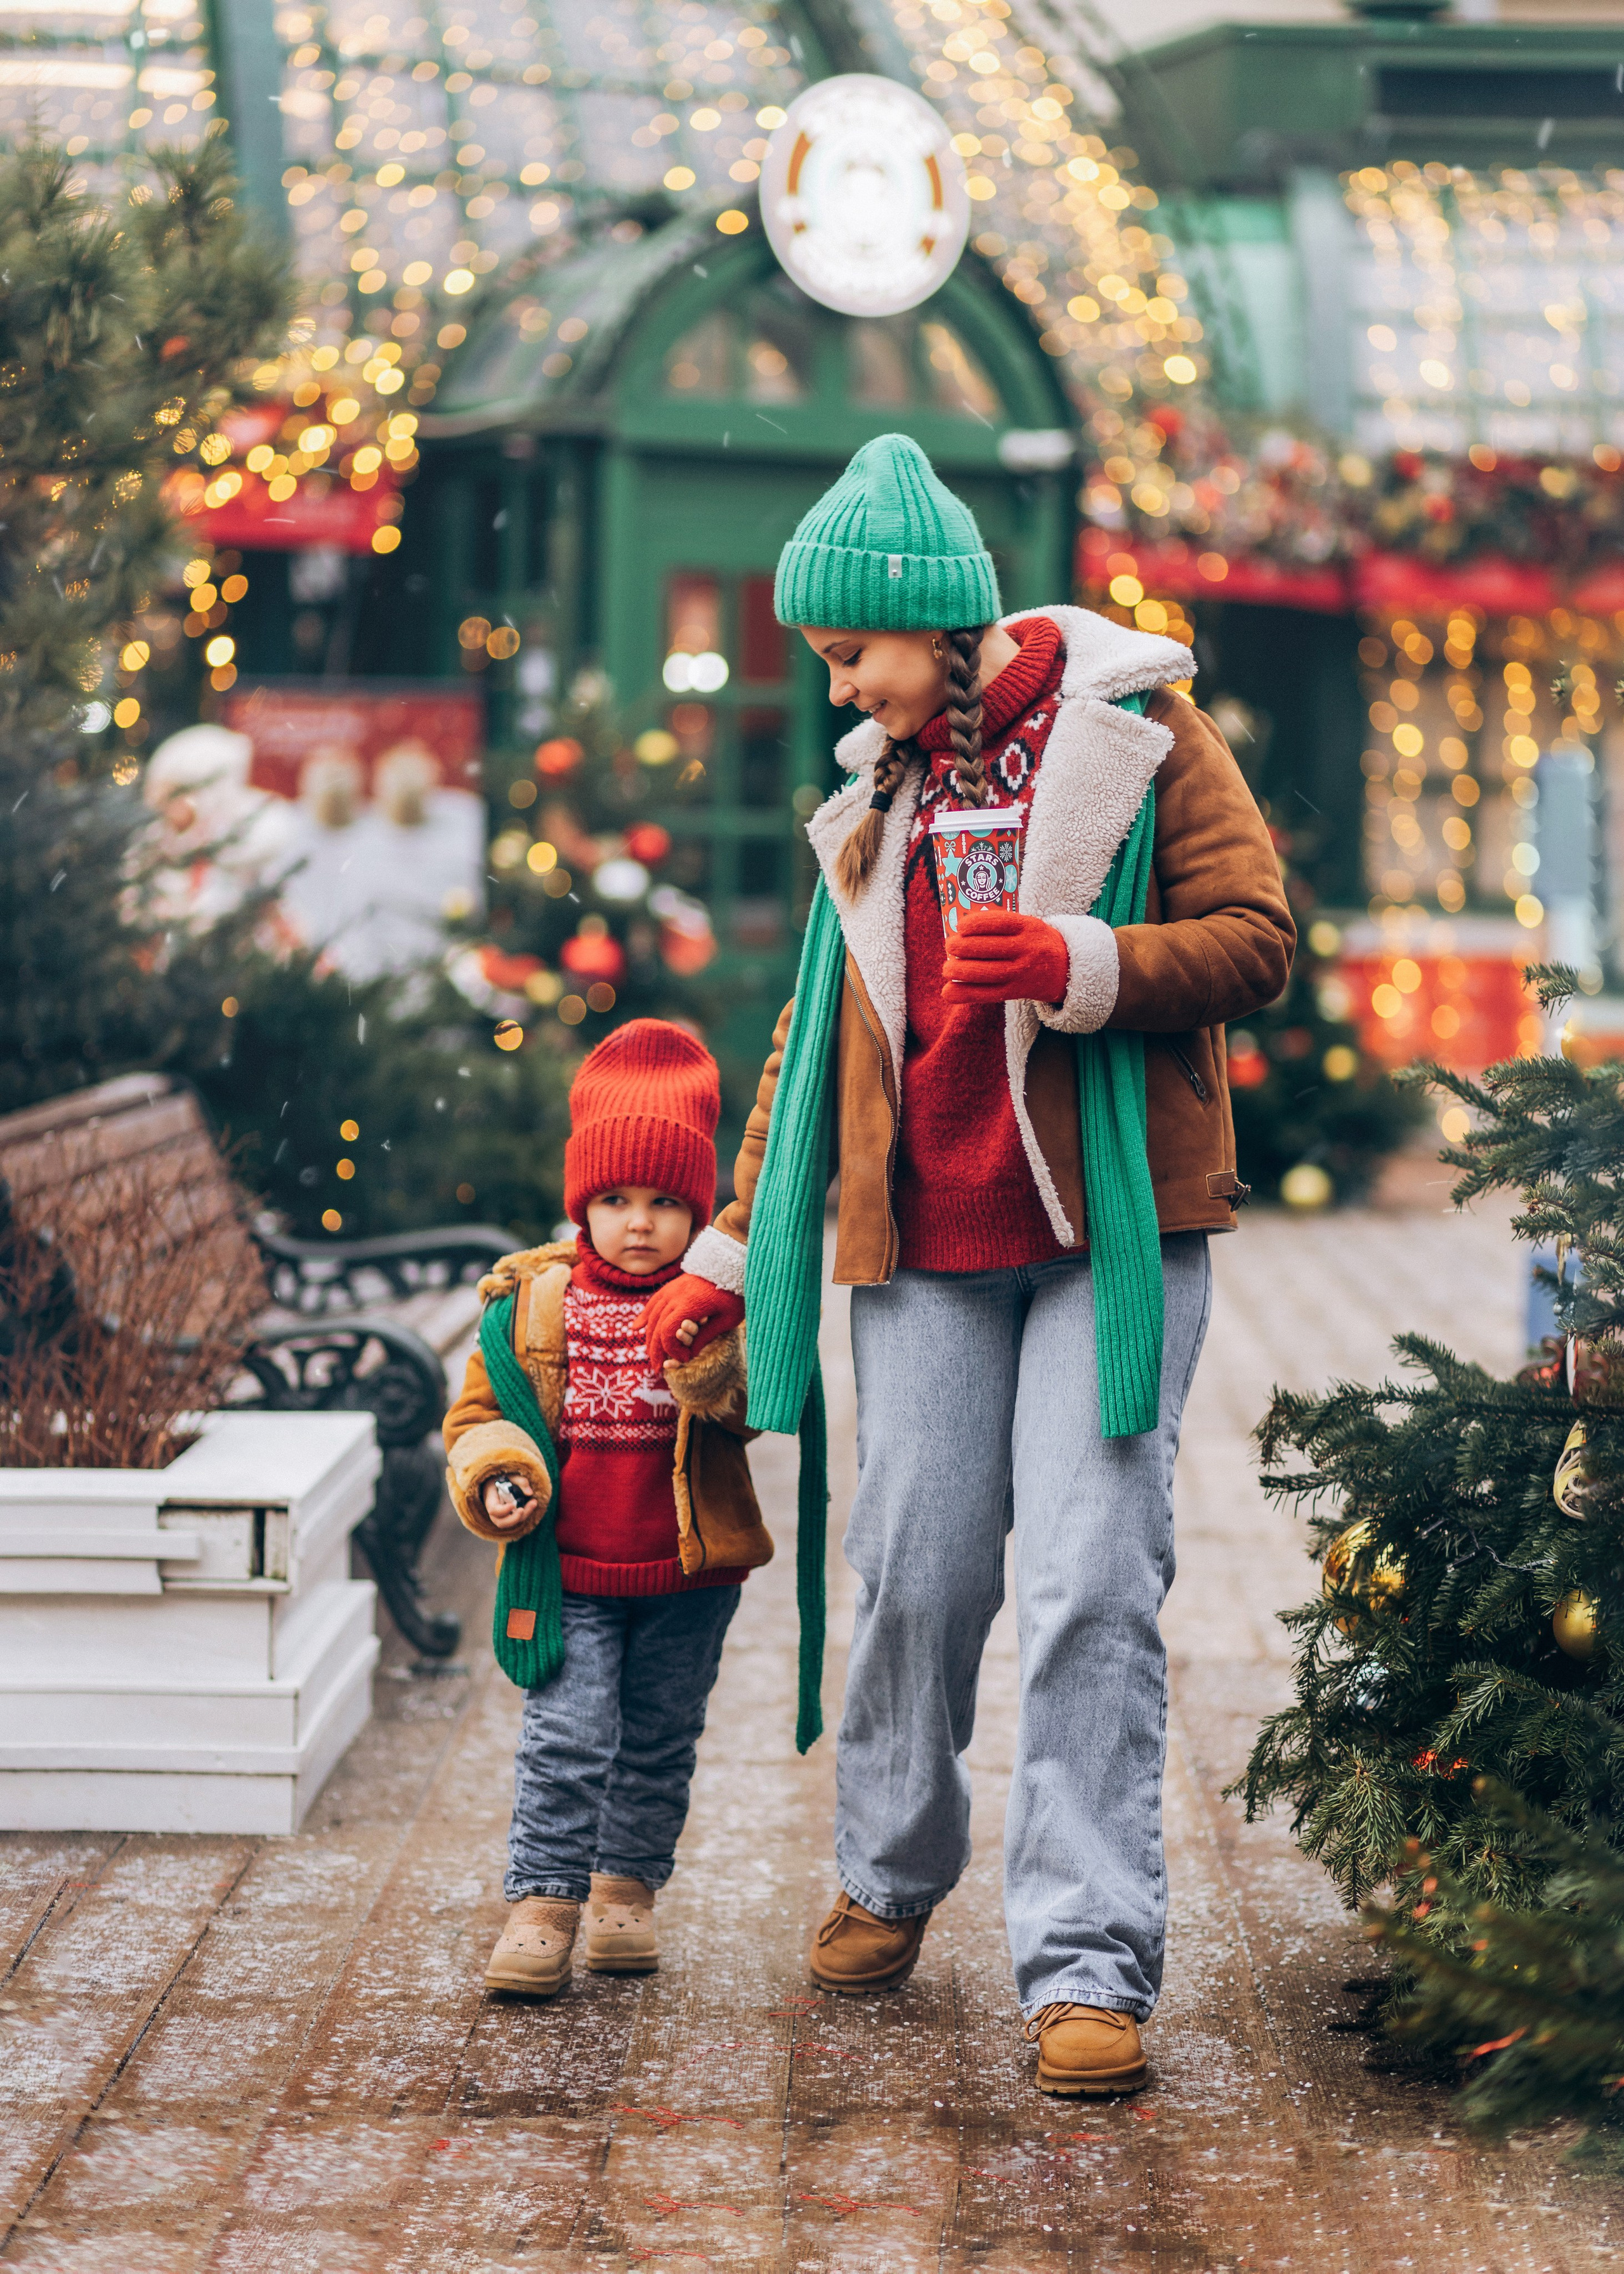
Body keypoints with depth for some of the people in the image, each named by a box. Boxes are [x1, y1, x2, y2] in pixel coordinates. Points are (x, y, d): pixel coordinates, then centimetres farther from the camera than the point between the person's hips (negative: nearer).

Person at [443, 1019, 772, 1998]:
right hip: (568, 1574, -1)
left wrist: (706, 1362, -35)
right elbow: (481, 1414, 6)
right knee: (568, 1736, -8)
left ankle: (628, 1889, 28)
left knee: (660, 1740, 13)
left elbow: (755, 1408, -17)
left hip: (688, 1572, 1)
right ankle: (543, 1903, -3)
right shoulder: (534, 1303, -1)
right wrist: (496, 1480, -13)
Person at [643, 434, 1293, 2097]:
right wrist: (730, 1250, 21)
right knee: (916, 1570, 3)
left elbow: (1255, 945, -5)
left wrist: (1079, 966, -21)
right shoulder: (880, 786, 16)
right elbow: (821, 1027, 22)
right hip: (926, 1238, 4)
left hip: (1112, 1221, -4)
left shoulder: (1136, 733, 1)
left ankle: (1088, 1961, -8)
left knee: (1093, 1584, -9)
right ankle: (890, 1873, 25)